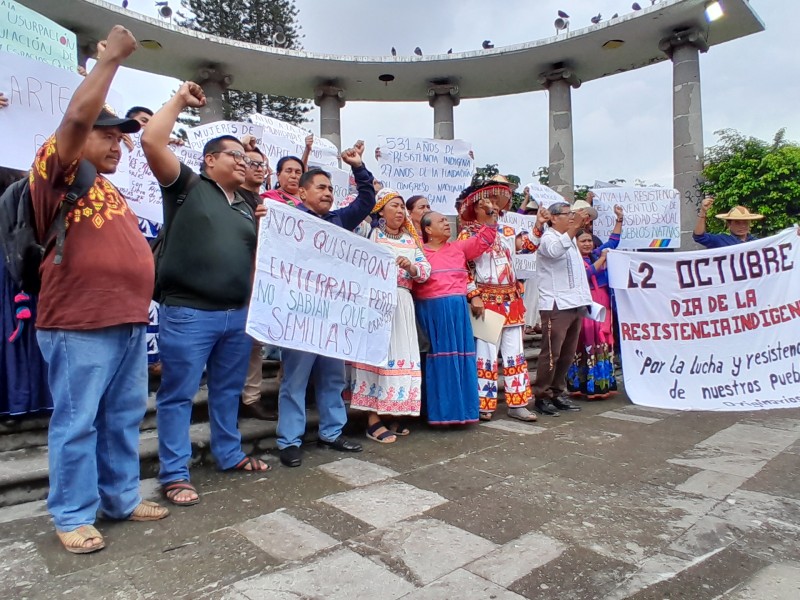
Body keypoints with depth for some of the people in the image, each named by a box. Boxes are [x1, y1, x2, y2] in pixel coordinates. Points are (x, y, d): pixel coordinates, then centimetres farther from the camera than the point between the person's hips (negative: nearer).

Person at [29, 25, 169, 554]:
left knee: (124, 418, 14)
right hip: (80, 328, -8)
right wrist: (112, 57, -11)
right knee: (77, 422, 3)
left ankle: (122, 498, 27)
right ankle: (74, 516, 16)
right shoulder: (58, 173, -4)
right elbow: (77, 115, -18)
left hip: (129, 324, 8)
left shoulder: (110, 189, 20)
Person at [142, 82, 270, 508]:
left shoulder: (246, 208, 19)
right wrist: (180, 101, -1)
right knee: (178, 394, 2)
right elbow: (152, 141, -12)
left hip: (237, 314, 7)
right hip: (188, 313, -6)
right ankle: (174, 474, 11)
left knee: (228, 391, 17)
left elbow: (256, 257, 23)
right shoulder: (187, 186, 1)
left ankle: (230, 455, 31)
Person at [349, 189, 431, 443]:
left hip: (402, 303, 5)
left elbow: (426, 270, 8)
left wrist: (411, 266, -10)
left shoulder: (411, 240, 16)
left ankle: (393, 412, 18)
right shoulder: (370, 233, 5)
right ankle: (373, 419, -4)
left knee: (400, 353, 6)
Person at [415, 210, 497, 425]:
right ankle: (439, 410, 8)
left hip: (457, 310, 4)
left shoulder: (459, 247, 15)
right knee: (437, 360, 1)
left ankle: (459, 407, 15)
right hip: (431, 311, -4)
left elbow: (483, 240, 15)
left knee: (459, 357, 5)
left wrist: (491, 215, 7)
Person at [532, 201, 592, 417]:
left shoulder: (570, 240, 23)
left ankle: (556, 393, 20)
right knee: (551, 353, -9)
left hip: (575, 304, 9)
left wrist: (585, 299, 22)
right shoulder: (548, 238, -6)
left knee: (567, 353, 10)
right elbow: (555, 251, -30)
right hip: (555, 305, -9)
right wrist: (574, 228, -36)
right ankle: (541, 396, -1)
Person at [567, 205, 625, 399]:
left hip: (602, 306, 7)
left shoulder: (596, 254, 17)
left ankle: (601, 384, 13)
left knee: (603, 343, 7)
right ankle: (587, 386, -1)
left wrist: (620, 219, 19)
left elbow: (613, 241, 24)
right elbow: (586, 274, -19)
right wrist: (602, 259, -10)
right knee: (586, 344, -6)